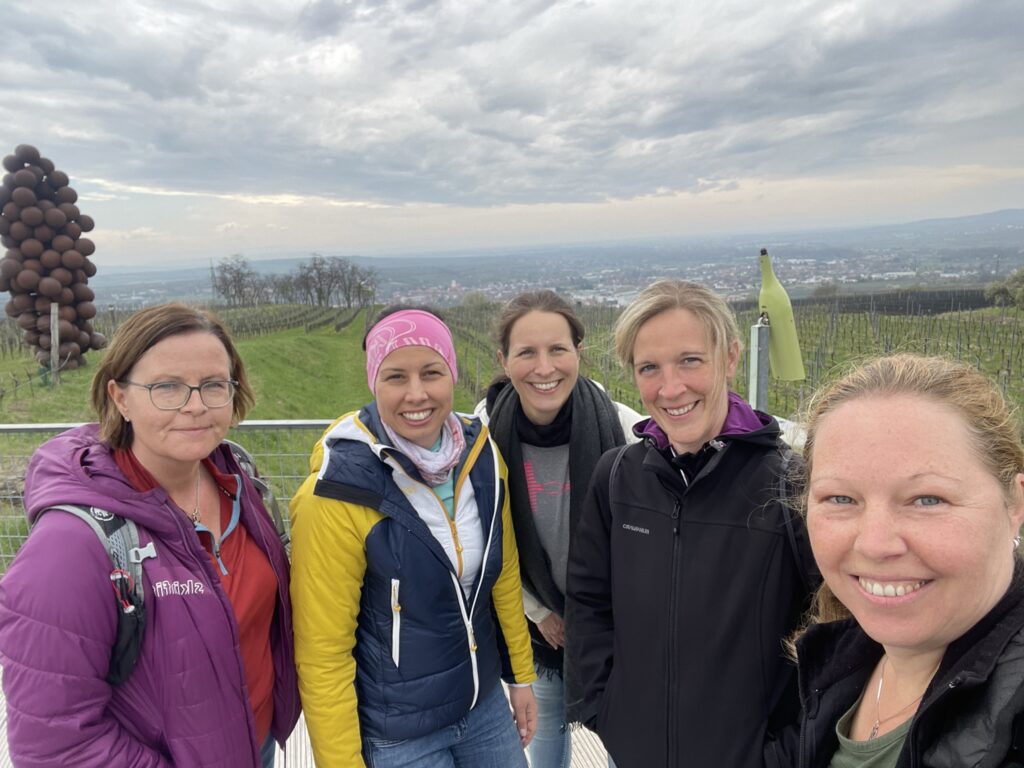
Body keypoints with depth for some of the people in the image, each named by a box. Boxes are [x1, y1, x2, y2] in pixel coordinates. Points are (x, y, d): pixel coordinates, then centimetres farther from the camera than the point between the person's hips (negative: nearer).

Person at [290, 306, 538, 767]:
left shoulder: (481, 454, -8)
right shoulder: (336, 497, -23)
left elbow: (503, 573, 4)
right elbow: (323, 654, -17)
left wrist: (521, 675, 11)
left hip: (484, 705, 5)